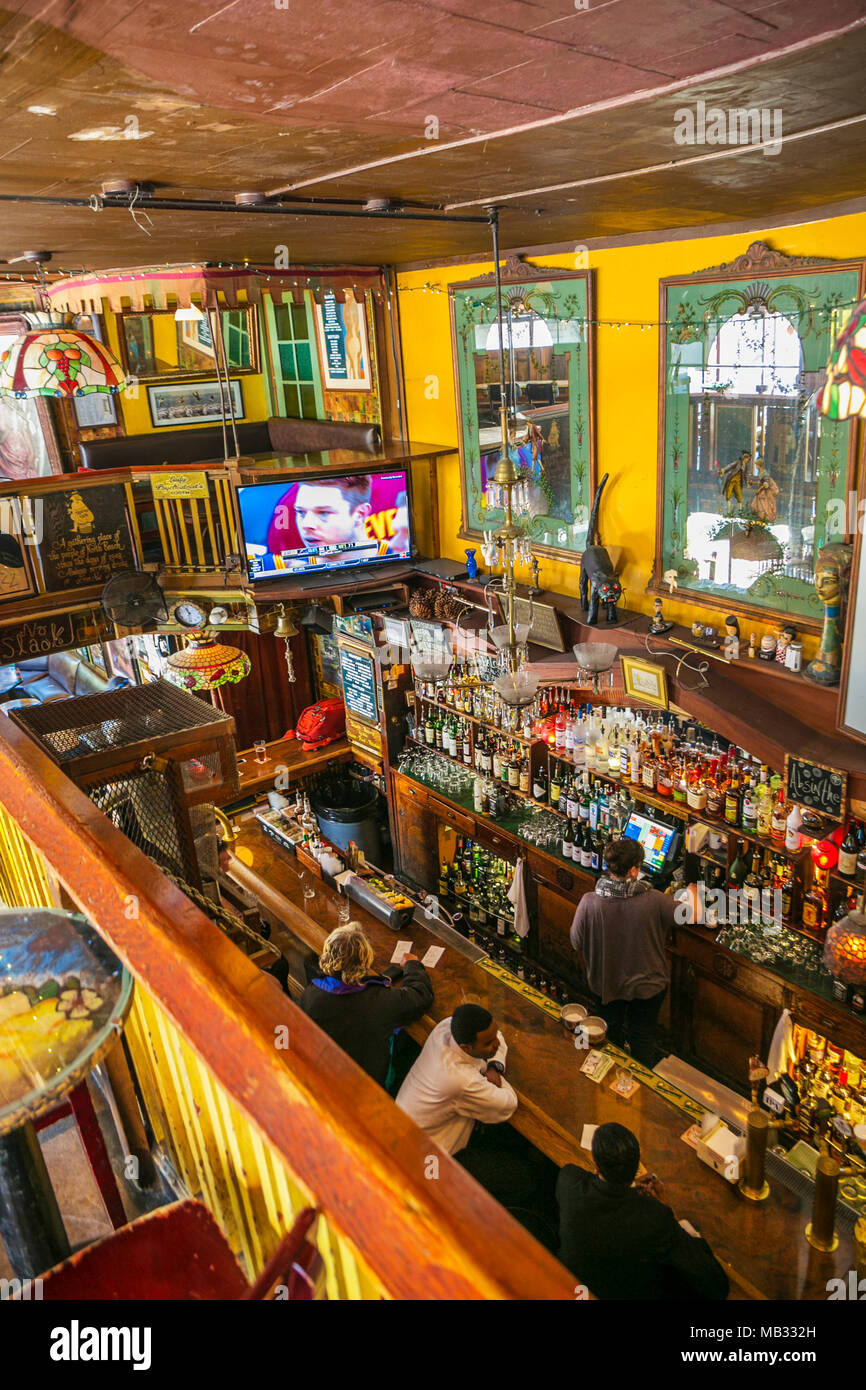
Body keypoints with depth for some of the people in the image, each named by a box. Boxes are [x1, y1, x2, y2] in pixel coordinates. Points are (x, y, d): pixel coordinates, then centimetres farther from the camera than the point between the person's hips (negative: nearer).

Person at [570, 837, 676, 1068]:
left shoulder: (589, 903, -28)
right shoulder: (654, 901, -29)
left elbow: (577, 943, -14)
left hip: (605, 984, 2)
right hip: (648, 984, -2)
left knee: (611, 1035, 30)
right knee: (643, 1036, 24)